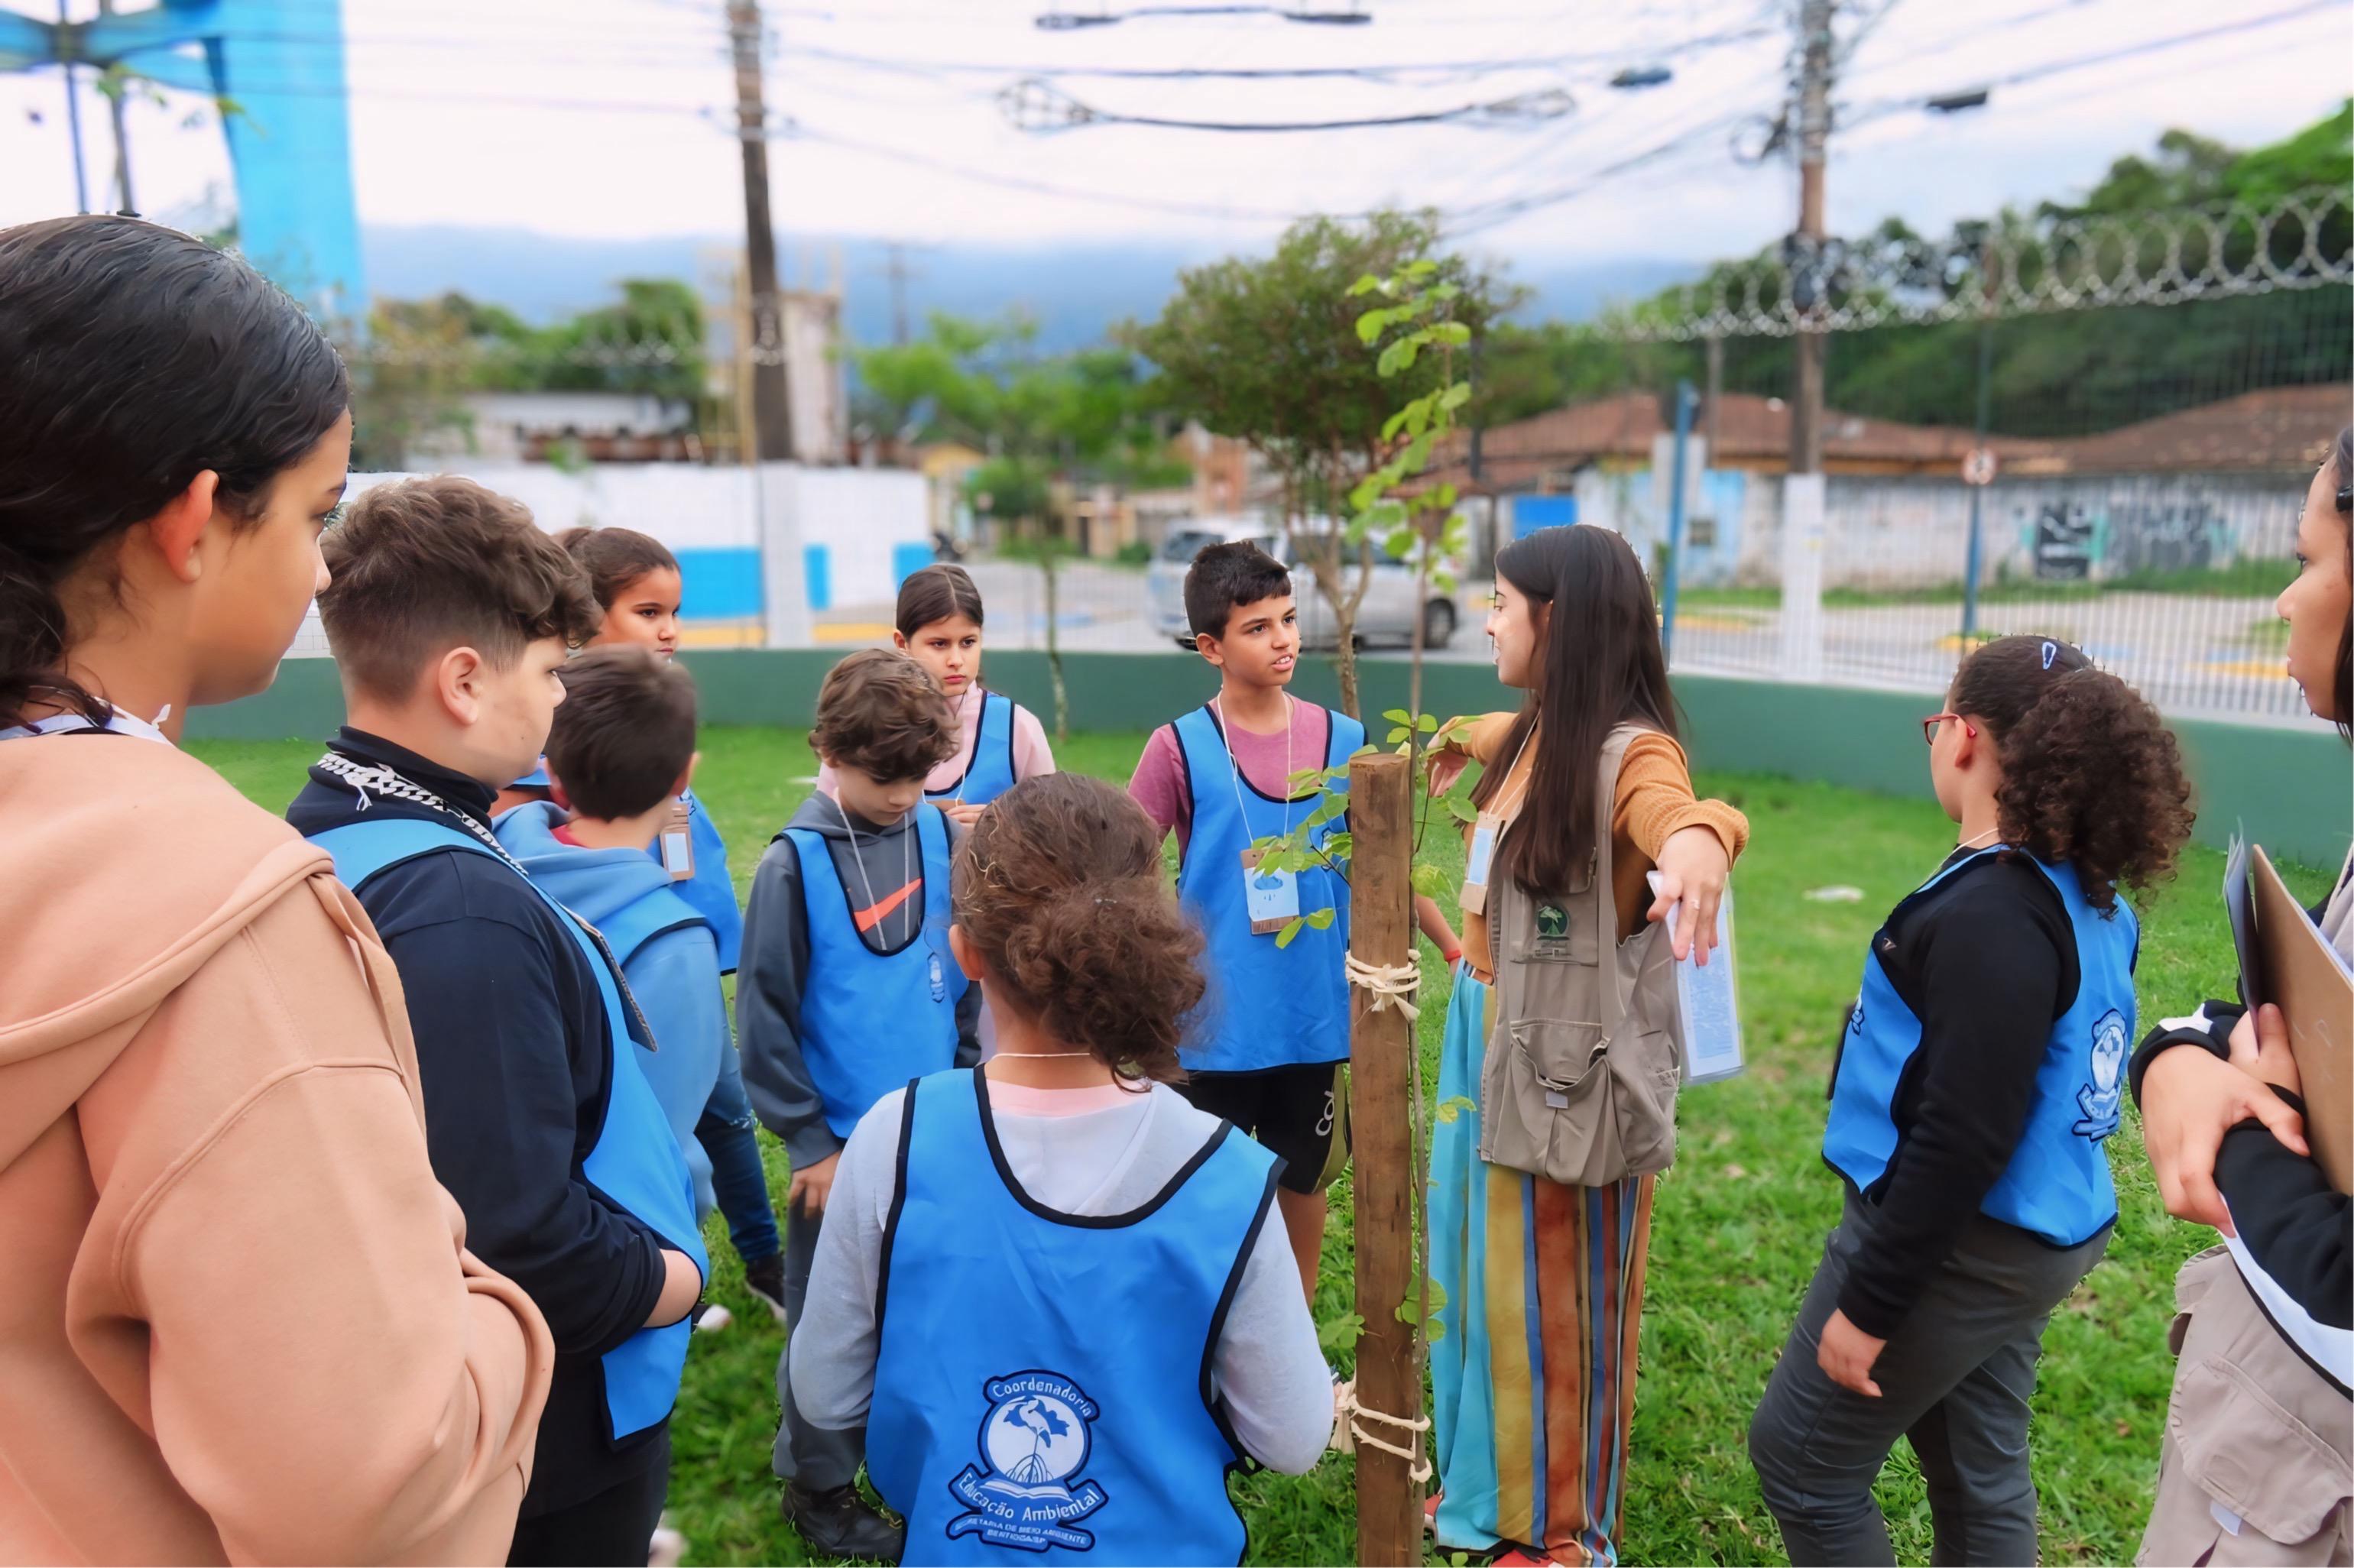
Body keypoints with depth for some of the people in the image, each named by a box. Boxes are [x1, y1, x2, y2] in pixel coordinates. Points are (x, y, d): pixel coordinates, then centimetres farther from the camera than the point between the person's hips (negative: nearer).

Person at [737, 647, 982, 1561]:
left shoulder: (939, 835, -2)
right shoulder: (796, 864, -14)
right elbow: (764, 1013, -10)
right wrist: (809, 1141, -9)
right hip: (846, 1139, -4)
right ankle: (819, 1486, 30)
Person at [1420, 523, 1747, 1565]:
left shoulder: (1627, 750, -21)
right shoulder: (1537, 733, 4)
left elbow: (1671, 809, -46)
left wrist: (1698, 840, -66)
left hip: (1567, 1055, -8)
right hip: (1486, 1035, 8)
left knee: (1559, 1295, 9)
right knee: (1482, 1276, 20)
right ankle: (1486, 1483, 42)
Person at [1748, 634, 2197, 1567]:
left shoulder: (1993, 919, -25)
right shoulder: (2090, 899, 4)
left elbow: (1962, 1141, -27)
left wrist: (1868, 1303, -20)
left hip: (1961, 1245, -9)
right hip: (2036, 1232, 9)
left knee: (1800, 1457, 7)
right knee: (1979, 1475, 20)